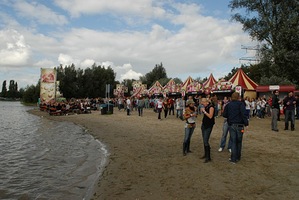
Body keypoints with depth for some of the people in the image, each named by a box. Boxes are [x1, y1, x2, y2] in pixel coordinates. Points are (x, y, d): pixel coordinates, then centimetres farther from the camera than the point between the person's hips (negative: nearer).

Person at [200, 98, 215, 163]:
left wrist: (204, 111, -17)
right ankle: (206, 155, 23)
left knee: (206, 141, -12)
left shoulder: (211, 107, -14)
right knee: (204, 141, 13)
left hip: (209, 126, -9)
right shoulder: (206, 107, 12)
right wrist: (202, 110, 4)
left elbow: (210, 116, -22)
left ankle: (208, 157, -6)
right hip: (204, 124, 9)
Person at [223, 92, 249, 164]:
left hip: (231, 125, 2)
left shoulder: (228, 105, 6)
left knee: (233, 141, 7)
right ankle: (238, 157, 22)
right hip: (239, 125, -2)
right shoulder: (241, 104, -6)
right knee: (239, 141, 13)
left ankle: (233, 158, 5)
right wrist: (246, 123, -15)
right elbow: (243, 114, -18)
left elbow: (224, 114, 5)